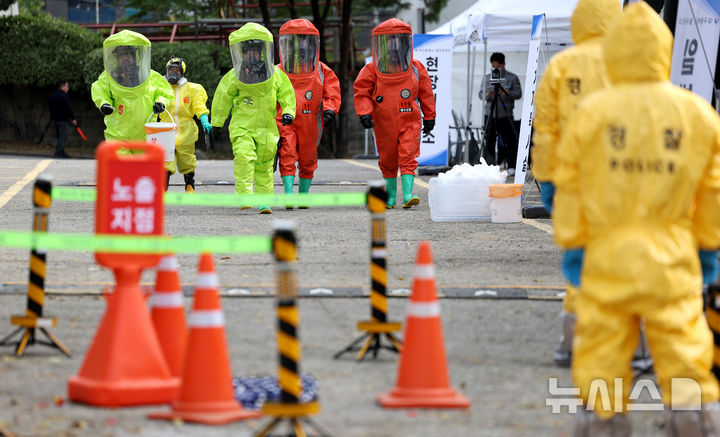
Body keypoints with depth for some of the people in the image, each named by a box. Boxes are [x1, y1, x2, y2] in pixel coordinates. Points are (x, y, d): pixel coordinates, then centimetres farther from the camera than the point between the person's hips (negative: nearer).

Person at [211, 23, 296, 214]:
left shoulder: (276, 75, 3)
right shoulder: (234, 77, 0)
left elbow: (287, 94, 14)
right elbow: (222, 99, 10)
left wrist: (288, 112, -3)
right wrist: (216, 123, 13)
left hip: (266, 128, 2)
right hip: (241, 126, -2)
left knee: (264, 166, 6)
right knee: (244, 156, -24)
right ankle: (244, 195, -27)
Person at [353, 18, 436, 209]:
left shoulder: (416, 69, 4)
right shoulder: (372, 70, 0)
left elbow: (426, 93, 13)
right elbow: (362, 92, 1)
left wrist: (429, 116, 16)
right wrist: (364, 113, -14)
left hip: (410, 122, 0)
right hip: (384, 124, 0)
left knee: (408, 157, -13)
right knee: (388, 161, 9)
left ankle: (408, 194, -19)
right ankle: (390, 194, 22)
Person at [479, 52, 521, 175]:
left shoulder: (512, 77, 4)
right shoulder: (487, 78, 14)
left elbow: (518, 94, -2)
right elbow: (481, 94, 12)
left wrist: (507, 93, -19)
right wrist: (487, 95, -11)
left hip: (506, 115, -3)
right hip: (490, 114, 3)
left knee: (509, 141, -6)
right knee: (489, 141, 3)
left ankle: (511, 167, -3)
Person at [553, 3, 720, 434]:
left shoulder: (591, 114, -3)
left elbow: (570, 188, 2)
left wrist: (571, 244, 12)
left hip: (607, 253, -1)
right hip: (672, 260, 1)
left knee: (602, 351, 6)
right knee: (684, 350, 4)